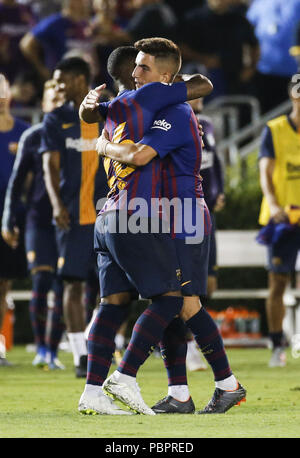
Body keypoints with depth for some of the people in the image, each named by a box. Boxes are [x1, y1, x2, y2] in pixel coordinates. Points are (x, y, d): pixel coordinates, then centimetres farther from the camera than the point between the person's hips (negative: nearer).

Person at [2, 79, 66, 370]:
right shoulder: (33, 137, 5)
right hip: (39, 219, -1)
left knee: (62, 290, -1)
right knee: (42, 281, -12)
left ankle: (52, 351, 8)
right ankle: (40, 345, 2)